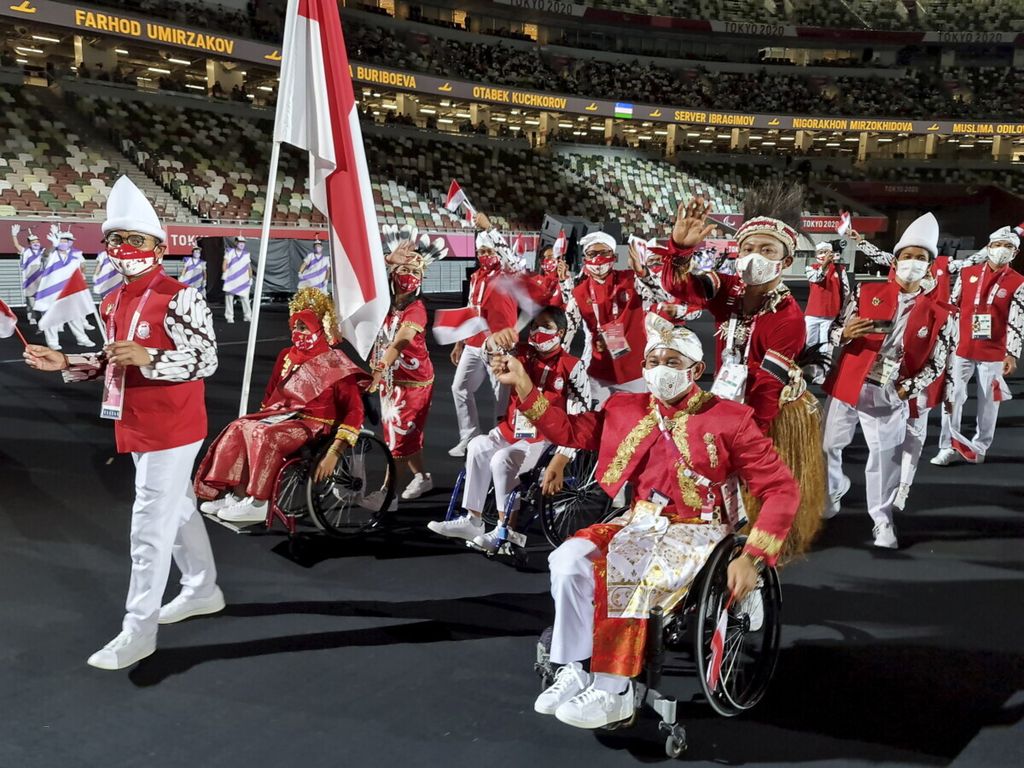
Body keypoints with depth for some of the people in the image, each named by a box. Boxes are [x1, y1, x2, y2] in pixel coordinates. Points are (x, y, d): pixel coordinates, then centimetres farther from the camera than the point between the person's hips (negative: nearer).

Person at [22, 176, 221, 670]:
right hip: (138, 429, 9)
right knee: (177, 510, 21)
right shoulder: (114, 302, 10)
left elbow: (205, 361, -20)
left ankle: (138, 631, 3)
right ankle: (202, 590, 38)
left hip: (170, 431, -9)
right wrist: (66, 363, 7)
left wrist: (148, 358, -31)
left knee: (151, 527, -5)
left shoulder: (178, 298, -17)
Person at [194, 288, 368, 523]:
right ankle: (235, 494, -23)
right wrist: (263, 417, 7)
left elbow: (355, 411, -15)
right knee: (238, 428, -18)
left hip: (312, 424, -7)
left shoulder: (334, 365, -9)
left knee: (267, 435, -33)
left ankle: (257, 503, -27)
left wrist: (334, 453, -24)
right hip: (283, 415, 7)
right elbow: (271, 395, 25)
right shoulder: (287, 356, 12)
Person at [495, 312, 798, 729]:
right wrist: (524, 385, 5)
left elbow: (781, 489, -9)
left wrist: (752, 559, -19)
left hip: (697, 531, -5)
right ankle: (574, 671, -13)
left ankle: (614, 691, -19)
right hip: (639, 522, 5)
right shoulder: (627, 409, 7)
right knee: (569, 559, -21)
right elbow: (571, 430, 17)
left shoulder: (728, 418, -7)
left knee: (632, 577, -32)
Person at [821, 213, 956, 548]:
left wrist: (908, 389, -8)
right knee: (826, 446, 13)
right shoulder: (866, 293, 1)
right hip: (847, 386, 2)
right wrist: (845, 334, -20)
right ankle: (830, 496, 38)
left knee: (885, 458, 3)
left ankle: (883, 521, 20)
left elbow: (936, 363, 4)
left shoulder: (939, 314, 0)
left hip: (891, 396, -1)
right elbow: (835, 331, 3)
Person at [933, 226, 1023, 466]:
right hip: (962, 347, 2)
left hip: (993, 352, -2)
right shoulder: (968, 273, 3)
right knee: (953, 396, 0)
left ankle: (980, 447, 22)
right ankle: (948, 447, 8)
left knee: (989, 401, 7)